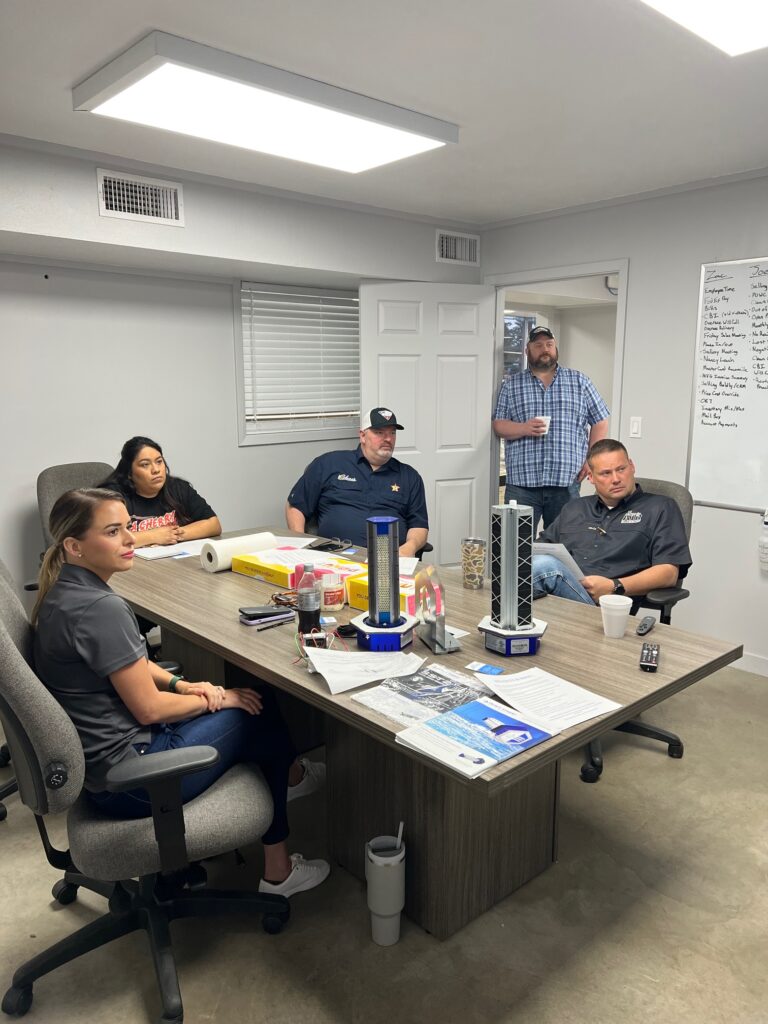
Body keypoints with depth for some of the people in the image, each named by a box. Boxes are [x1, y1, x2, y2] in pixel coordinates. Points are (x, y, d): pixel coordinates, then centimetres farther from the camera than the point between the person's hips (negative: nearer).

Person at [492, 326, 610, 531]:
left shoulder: (580, 381, 12)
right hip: (521, 482, 0)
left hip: (566, 483, 1)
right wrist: (524, 428, -13)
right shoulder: (511, 384, 11)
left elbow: (600, 421, 13)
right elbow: (498, 425, 6)